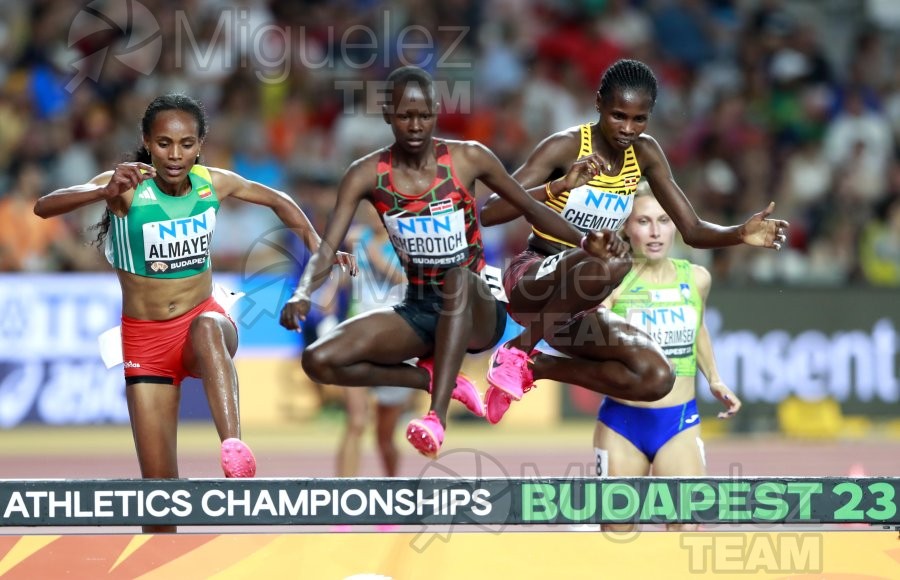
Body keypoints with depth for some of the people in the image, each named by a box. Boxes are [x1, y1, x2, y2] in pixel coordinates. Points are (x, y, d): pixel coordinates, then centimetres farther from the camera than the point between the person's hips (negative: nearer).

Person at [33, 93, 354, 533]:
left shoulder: (213, 183, -5)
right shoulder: (127, 187, -15)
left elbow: (276, 200, 16)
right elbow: (44, 207, -31)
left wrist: (315, 244, 0)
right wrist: (105, 192, -49)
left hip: (203, 318, 1)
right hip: (145, 337, -1)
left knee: (207, 329, -39)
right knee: (159, 483, -3)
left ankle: (234, 447, -56)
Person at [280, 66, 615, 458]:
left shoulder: (468, 159, -6)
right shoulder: (368, 175, -5)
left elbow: (532, 209, 3)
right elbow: (328, 247, -10)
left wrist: (584, 242, -14)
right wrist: (303, 294, -31)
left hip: (477, 311, -3)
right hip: (419, 310, 3)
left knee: (459, 277, -40)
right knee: (319, 361, -18)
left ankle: (437, 418, -47)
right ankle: (435, 378, -5)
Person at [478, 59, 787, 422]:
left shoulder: (645, 153, 4)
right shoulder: (565, 147, -14)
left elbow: (693, 231, 5)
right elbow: (488, 213, -22)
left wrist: (741, 234, -16)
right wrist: (558, 187, -35)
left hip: (577, 307, 6)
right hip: (531, 281, -6)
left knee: (657, 378, -17)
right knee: (606, 266, -40)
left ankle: (536, 368, 0)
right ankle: (518, 349, -18)